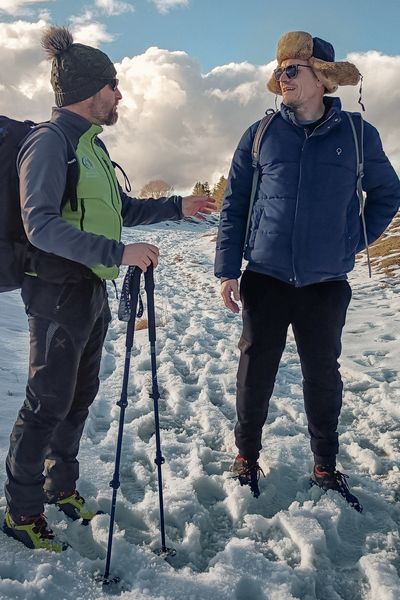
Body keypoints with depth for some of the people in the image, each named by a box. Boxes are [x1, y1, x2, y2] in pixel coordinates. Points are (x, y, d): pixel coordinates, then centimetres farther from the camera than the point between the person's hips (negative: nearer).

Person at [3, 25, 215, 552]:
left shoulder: (91, 143, 15)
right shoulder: (49, 141, -13)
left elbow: (120, 210, 23)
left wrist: (176, 207, 17)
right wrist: (119, 252, -31)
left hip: (92, 289, 9)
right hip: (58, 290, -9)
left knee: (81, 394, 17)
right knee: (49, 401, 0)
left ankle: (61, 485, 35)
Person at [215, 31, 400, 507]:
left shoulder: (358, 135, 1)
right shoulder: (261, 135, 1)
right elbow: (233, 206, 3)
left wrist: (355, 241, 2)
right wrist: (226, 271, -3)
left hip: (326, 283, 0)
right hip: (265, 279, 0)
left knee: (323, 376, 12)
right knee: (255, 373, 9)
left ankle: (325, 466, 31)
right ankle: (246, 456, 30)